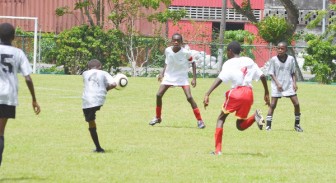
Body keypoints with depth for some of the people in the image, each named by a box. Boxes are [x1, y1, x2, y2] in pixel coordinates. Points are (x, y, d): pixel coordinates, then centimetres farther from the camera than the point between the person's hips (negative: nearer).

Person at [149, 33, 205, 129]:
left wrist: (194, 78, -10)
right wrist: (162, 73, -1)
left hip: (182, 77, -3)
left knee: (189, 97, -17)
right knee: (158, 95, -5)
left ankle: (199, 120, -8)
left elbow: (193, 63, -5)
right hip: (169, 75, 3)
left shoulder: (185, 53, -19)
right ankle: (157, 117, 17)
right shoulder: (167, 51, -11)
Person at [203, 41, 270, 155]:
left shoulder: (229, 63, 2)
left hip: (235, 92, -5)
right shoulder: (249, 61, 18)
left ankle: (218, 150, 1)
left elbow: (219, 79, -12)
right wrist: (266, 93, 21)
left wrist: (207, 94, -18)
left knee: (221, 118, 13)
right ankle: (255, 117, -14)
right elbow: (262, 76, 13)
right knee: (240, 126, 17)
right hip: (248, 94, 5)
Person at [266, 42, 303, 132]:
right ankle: (268, 125, -2)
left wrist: (294, 83, -2)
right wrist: (277, 83, -14)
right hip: (277, 85, -2)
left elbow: (293, 73, 9)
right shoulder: (273, 59, -5)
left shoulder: (291, 59, 1)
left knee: (296, 103, -2)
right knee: (273, 105, -6)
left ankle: (297, 124, 13)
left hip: (289, 84, 2)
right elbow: (271, 73, -3)